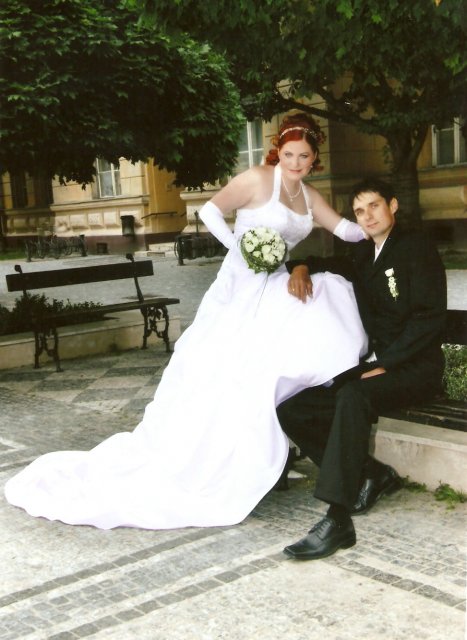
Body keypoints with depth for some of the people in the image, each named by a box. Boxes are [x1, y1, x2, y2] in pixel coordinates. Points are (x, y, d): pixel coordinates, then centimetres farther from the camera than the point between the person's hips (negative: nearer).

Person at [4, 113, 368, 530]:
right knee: (218, 377, -13)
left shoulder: (310, 196, 13)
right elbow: (210, 211, -6)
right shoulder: (257, 179, -7)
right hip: (242, 289, -7)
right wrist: (240, 249, -15)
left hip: (278, 290, 7)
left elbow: (346, 229, 13)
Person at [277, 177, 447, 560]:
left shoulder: (416, 248, -4)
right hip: (374, 366, 8)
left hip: (414, 368, -7)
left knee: (352, 397, -38)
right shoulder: (364, 254, 16)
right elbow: (334, 266, 36)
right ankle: (372, 474, 3)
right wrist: (302, 267, 11)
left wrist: (384, 364, -20)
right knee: (291, 411, -8)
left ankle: (338, 520, -40)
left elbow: (429, 317, -13)